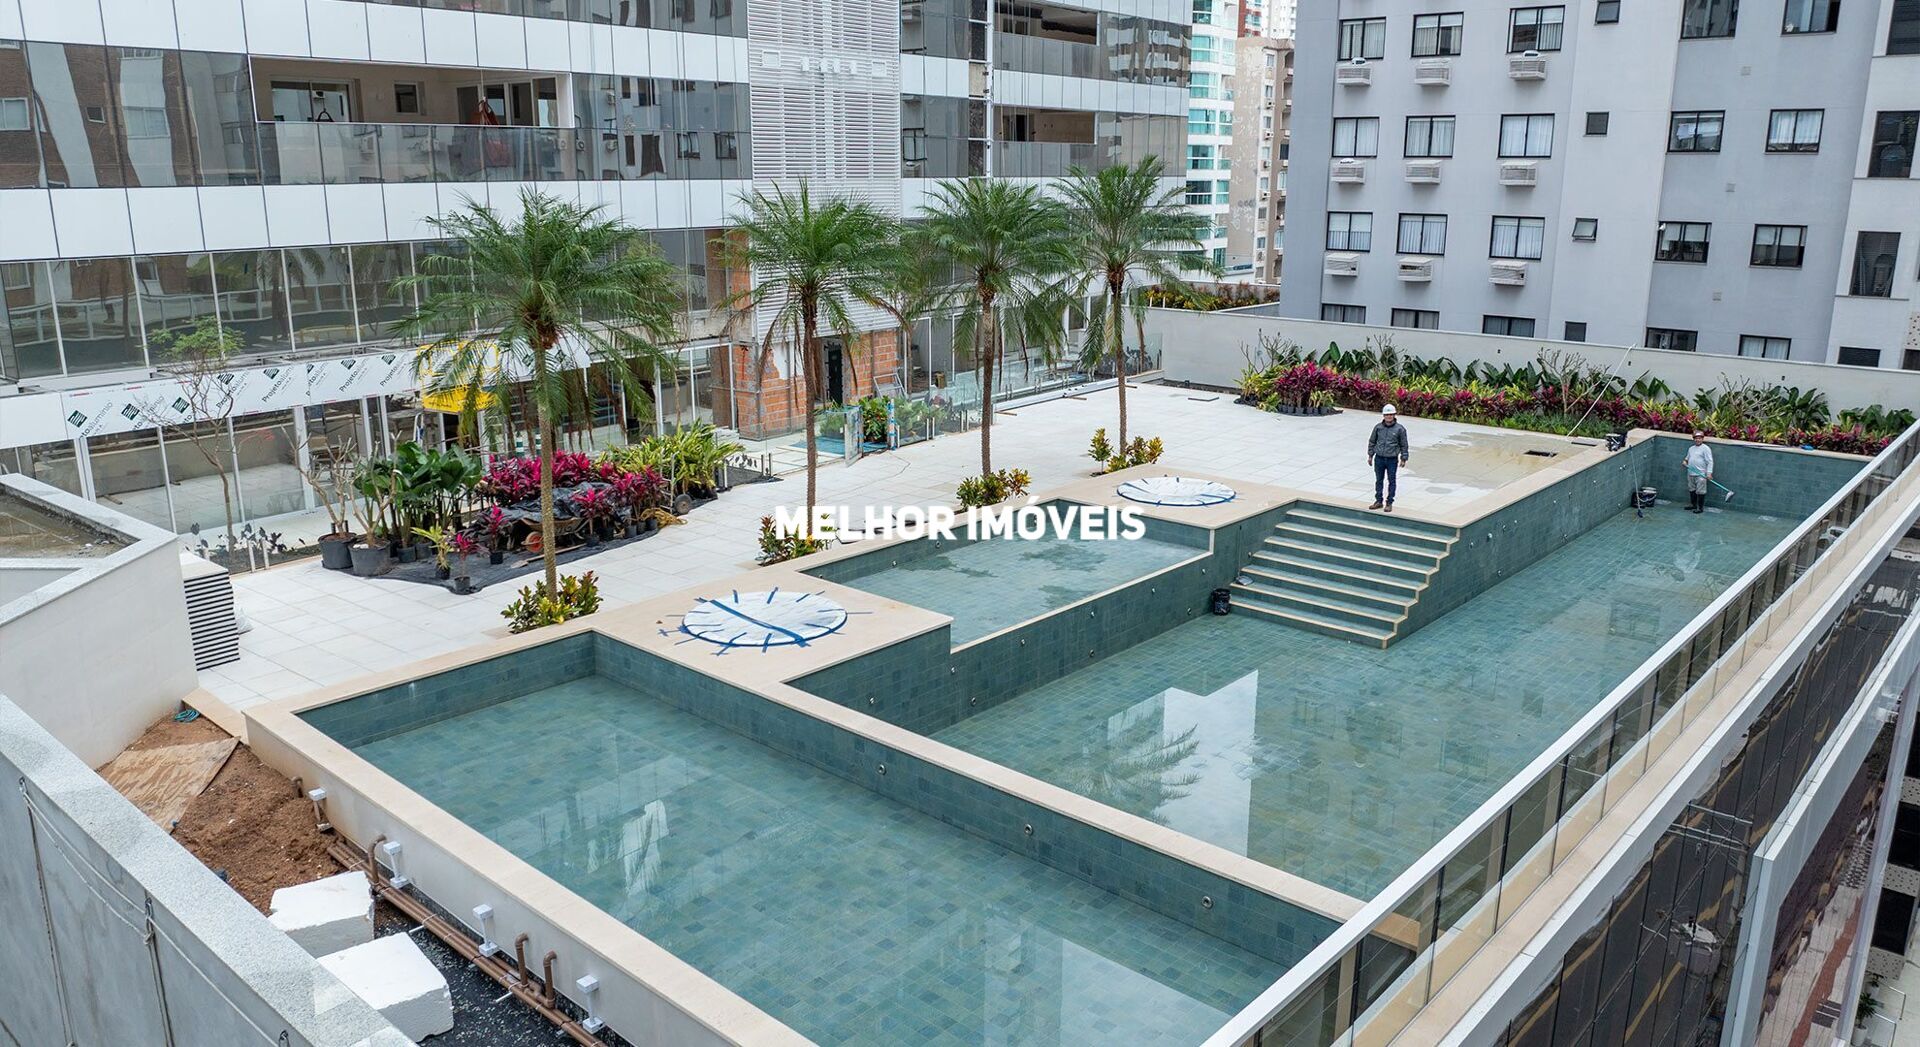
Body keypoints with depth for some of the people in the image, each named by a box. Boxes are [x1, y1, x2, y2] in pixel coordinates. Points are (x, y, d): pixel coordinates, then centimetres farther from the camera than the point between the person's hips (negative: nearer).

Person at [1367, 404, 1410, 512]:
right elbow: (1372, 441, 11)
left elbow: (1404, 445, 1)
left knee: (1391, 481, 5)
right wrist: (1370, 455, 10)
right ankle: (1378, 501, 22)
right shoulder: (1378, 427, 1)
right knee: (1379, 480, 11)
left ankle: (1389, 502, 14)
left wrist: (1403, 458, 1)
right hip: (1379, 459, 2)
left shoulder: (1400, 429, -5)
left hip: (1392, 460, -2)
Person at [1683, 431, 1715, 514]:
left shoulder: (1706, 448, -7)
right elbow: (1688, 458, 31)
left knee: (1700, 491, -4)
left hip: (1700, 474, -7)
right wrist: (1685, 461, 7)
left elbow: (1710, 462, -13)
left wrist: (1709, 473, -21)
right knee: (1692, 490, 16)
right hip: (1691, 473, 7)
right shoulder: (1691, 448, 15)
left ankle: (1700, 508, 2)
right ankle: (1693, 504, 29)